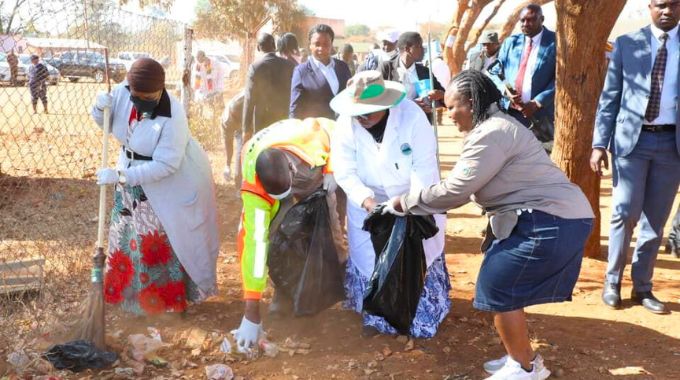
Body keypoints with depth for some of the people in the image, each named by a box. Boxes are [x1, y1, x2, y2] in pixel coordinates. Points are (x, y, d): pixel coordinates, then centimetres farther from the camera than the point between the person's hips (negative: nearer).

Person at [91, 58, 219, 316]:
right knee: (130, 234, 16)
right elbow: (107, 124, 3)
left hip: (173, 181, -6)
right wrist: (101, 108, -21)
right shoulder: (122, 92, -16)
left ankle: (174, 294, 22)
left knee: (172, 237, 5)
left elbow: (164, 165, -32)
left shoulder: (172, 117, -33)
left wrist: (120, 176, -32)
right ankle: (131, 289, 34)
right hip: (134, 175, 7)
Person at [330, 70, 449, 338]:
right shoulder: (346, 124, -20)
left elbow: (424, 168, -28)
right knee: (371, 260, 9)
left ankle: (421, 315, 31)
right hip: (368, 202, 2)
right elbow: (345, 172, -20)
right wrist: (367, 201, -35)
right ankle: (376, 315, 29)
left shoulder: (412, 117, -28)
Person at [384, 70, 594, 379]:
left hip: (551, 222, -10)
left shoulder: (491, 134, -18)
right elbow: (467, 187, 16)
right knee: (506, 289, 15)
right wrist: (414, 201, 10)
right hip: (553, 217, 10)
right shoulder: (494, 126, 17)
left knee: (498, 290, -2)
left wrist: (404, 203, -6)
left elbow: (454, 191, -17)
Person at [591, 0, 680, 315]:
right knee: (625, 213, -5)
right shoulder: (626, 44, 5)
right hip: (631, 139, -1)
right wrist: (599, 143, -3)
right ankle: (612, 281, 11)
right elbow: (609, 97, 4)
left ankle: (642, 287, 18)